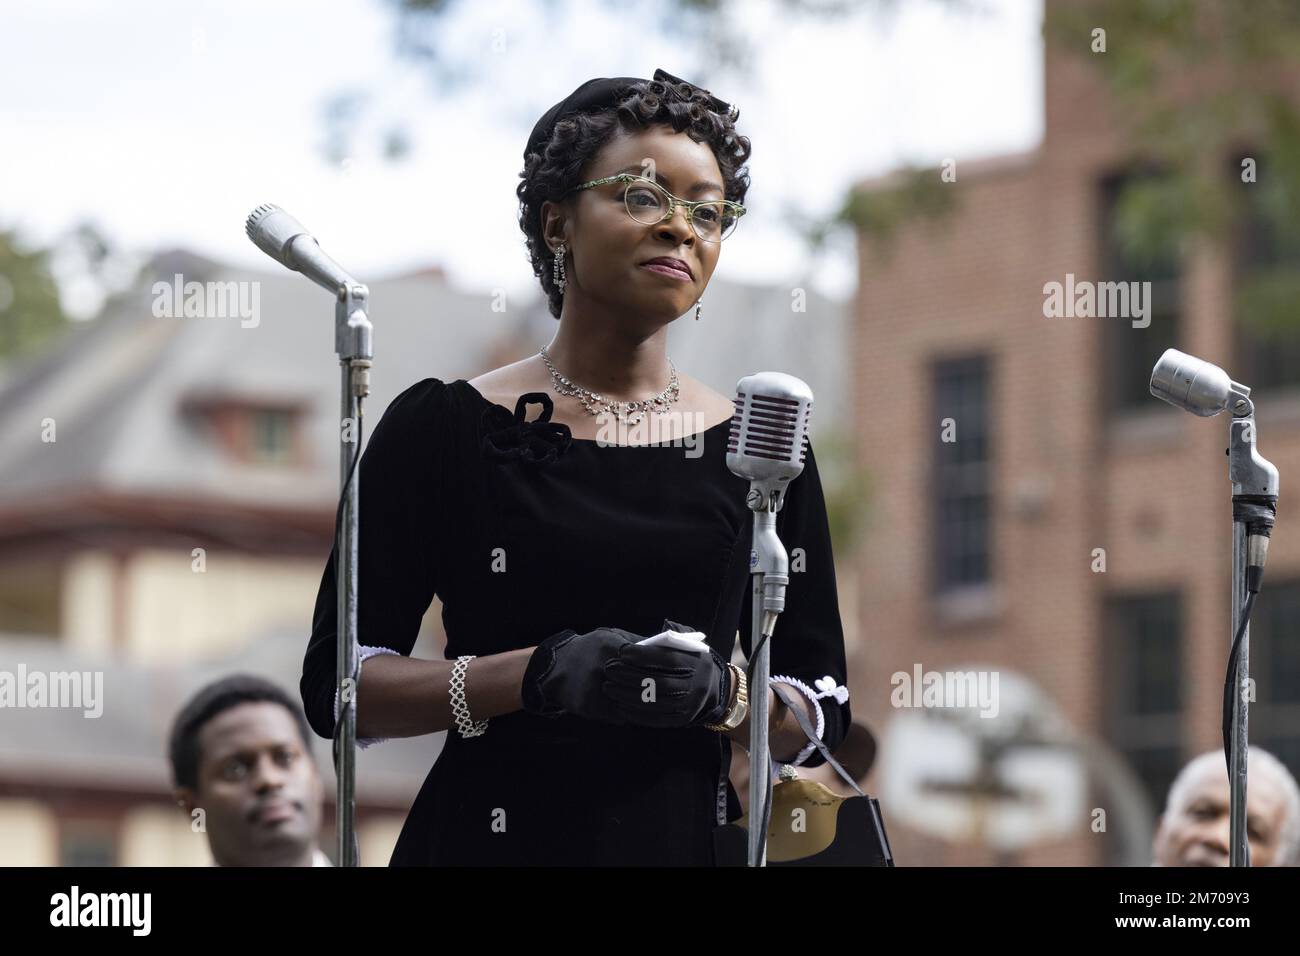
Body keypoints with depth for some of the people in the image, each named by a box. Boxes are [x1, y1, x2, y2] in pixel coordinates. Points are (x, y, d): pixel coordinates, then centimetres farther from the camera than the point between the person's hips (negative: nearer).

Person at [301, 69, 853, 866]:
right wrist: (535, 676, -17)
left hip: (688, 840, 2)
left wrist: (723, 696, -13)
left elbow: (820, 717, 7)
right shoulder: (442, 429, 0)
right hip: (493, 837, -2)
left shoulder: (756, 447, 6)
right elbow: (338, 686, -4)